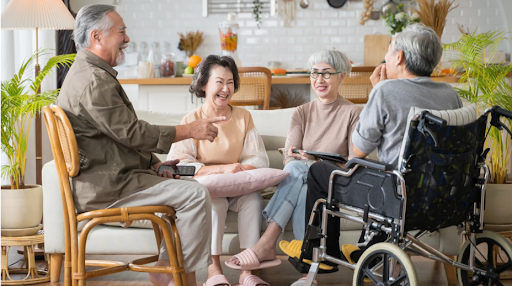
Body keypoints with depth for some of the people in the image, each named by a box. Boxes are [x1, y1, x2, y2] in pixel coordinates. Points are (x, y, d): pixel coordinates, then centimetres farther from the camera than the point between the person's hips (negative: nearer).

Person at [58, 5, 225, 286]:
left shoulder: (88, 74, 19)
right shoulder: (94, 81, -17)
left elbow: (123, 135, 20)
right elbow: (132, 133, -20)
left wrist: (154, 164, 10)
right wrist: (189, 130, -13)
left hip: (108, 177, 11)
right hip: (105, 186, -11)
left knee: (190, 187, 15)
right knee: (196, 195, -17)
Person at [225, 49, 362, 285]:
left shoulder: (352, 113, 4)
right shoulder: (302, 113, 15)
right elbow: (288, 158, 3)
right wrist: (303, 161, -22)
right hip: (302, 183, 3)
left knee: (296, 168, -34)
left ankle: (266, 244, -42)